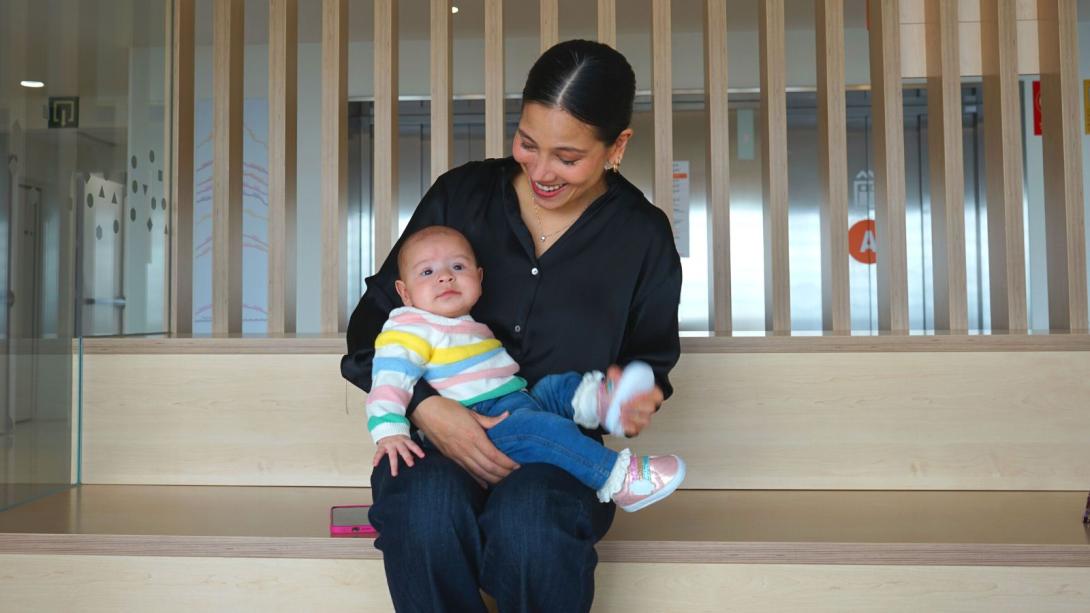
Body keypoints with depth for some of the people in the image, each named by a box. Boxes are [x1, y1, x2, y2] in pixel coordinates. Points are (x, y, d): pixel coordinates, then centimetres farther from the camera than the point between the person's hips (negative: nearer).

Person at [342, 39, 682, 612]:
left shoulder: (643, 236, 3)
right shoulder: (461, 194, 2)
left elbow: (652, 356, 16)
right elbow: (373, 317, 4)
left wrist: (633, 395, -10)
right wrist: (424, 406, -14)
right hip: (439, 436, 1)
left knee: (526, 526, -35)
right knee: (426, 508, -34)